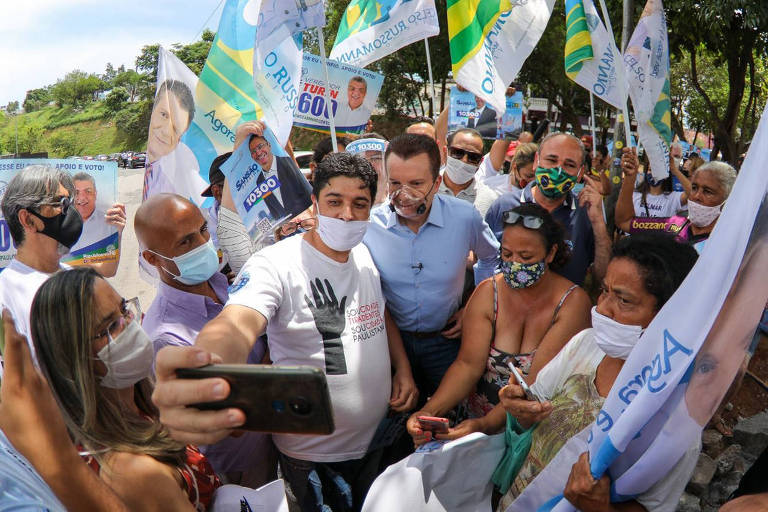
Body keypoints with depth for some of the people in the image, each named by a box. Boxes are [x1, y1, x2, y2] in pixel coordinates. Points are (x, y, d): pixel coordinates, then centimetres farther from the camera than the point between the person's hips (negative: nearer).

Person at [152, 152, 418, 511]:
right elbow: (236, 324, -41)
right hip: (312, 454, -6)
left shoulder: (366, 256, 0)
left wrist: (403, 368, 0)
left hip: (378, 437, 7)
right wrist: (207, 368, -63)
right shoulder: (277, 264, -23)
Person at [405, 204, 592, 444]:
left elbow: (538, 381, -20)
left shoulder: (572, 302, -11)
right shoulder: (488, 292, 0)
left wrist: (485, 425, -32)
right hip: (476, 418, 2)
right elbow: (468, 364, -8)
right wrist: (430, 411, -24)